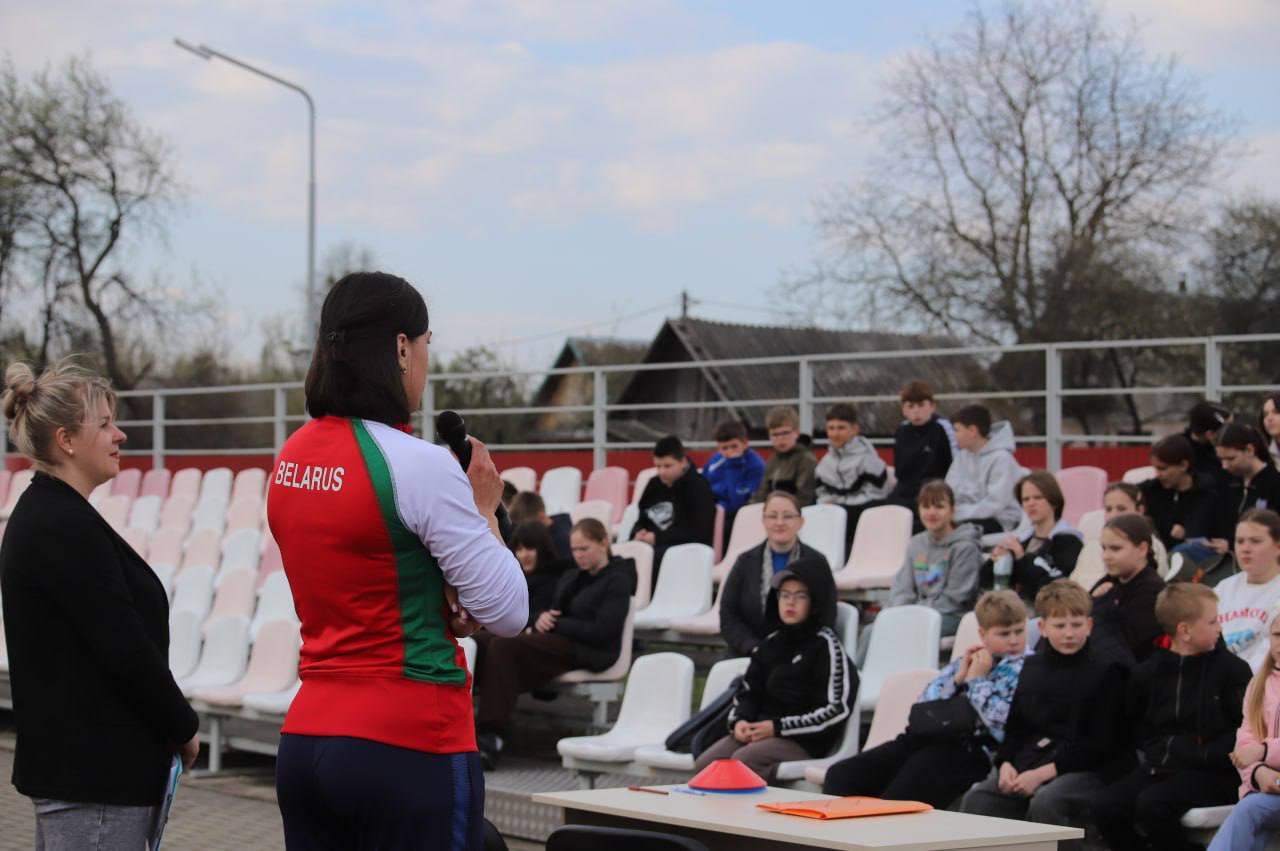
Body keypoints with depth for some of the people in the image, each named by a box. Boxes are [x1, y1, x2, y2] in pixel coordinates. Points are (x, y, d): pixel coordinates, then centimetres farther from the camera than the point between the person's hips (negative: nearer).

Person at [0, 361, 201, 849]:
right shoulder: (65, 526, -18)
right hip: (94, 771, -10)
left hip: (61, 756, 10)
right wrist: (184, 728, -7)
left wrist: (171, 724, 11)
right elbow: (125, 647, -20)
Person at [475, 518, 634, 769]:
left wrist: (554, 623, -9)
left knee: (503, 646, -30)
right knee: (483, 646, -21)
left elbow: (603, 631, -10)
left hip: (588, 652, -8)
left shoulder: (617, 581, 1)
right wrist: (540, 617, -2)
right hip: (557, 642, 8)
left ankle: (491, 736, -34)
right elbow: (551, 610, 23)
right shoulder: (570, 577, 25)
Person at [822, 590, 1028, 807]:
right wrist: (958, 678, 5)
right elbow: (923, 703, 17)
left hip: (967, 750, -7)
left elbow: (999, 720, -12)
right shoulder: (969, 661, 22)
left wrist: (975, 679, -2)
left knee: (896, 798, -30)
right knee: (841, 775, -8)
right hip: (929, 737, 7)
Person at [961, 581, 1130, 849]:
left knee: (1044, 802, -35)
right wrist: (1006, 763, -4)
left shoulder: (1106, 671, -4)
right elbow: (1015, 727, 19)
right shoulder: (1032, 666, 15)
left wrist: (1044, 772, -16)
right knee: (976, 800, -17)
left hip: (1087, 767, -6)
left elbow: (1101, 743, -9)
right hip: (1028, 761, 6)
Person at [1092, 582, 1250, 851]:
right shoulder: (1147, 673, 10)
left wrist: (1206, 754, -17)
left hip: (1208, 773, -5)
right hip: (1159, 766, 5)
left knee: (1152, 804, -31)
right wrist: (1154, 747, 7)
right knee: (1105, 806, -17)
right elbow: (1135, 722, 26)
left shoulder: (1232, 669, -2)